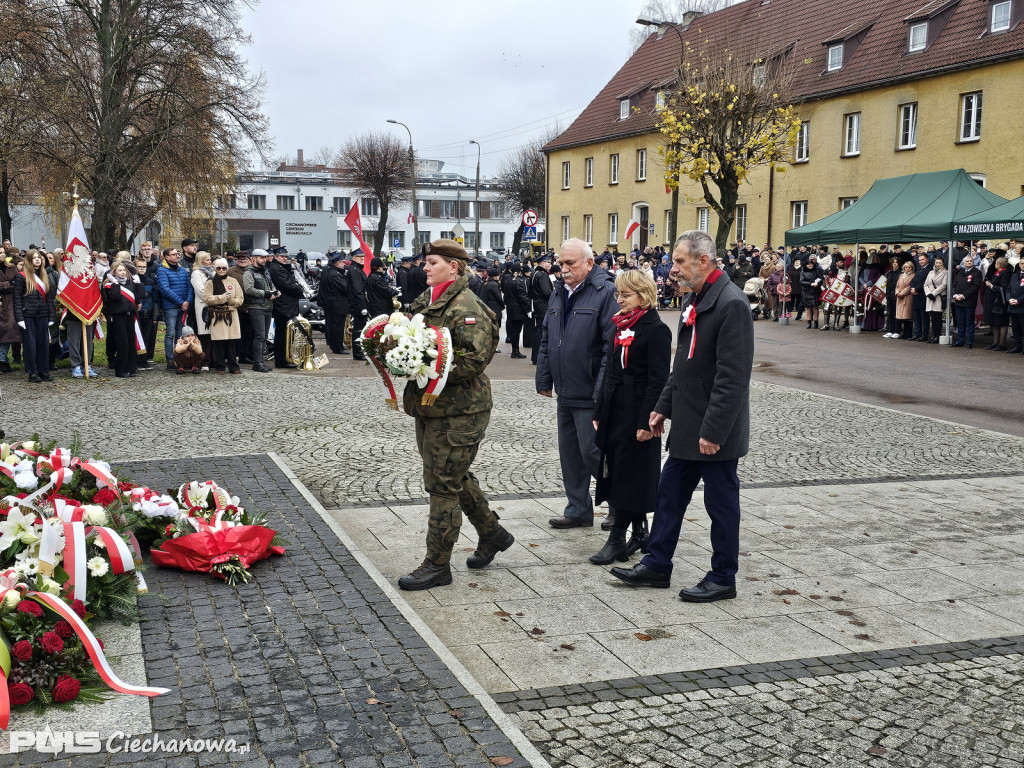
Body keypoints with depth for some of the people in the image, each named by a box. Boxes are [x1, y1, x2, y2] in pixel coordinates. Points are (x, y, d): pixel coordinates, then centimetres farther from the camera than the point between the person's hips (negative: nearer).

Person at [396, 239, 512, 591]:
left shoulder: (467, 307, -15)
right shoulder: (425, 301, 13)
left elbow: (475, 359, -22)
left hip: (459, 410, -9)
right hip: (429, 406, 9)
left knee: (443, 483, -2)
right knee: (455, 476, 19)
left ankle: (437, 564, 8)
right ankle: (492, 533, 37)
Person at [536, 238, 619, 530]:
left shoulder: (606, 293, -13)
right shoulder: (559, 296, 14)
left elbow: (612, 346, -17)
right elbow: (546, 342, 19)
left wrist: (602, 392, -20)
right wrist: (544, 379, 13)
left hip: (590, 395, -8)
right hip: (566, 393, 8)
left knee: (592, 451, -4)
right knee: (569, 452, 13)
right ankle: (578, 510, 25)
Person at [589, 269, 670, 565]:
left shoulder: (656, 330, -11)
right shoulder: (619, 326, 13)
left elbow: (658, 380, -14)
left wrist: (646, 421, -18)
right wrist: (599, 412, 14)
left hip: (638, 412, -8)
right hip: (614, 408, 8)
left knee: (630, 473, -4)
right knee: (615, 470, 10)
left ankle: (617, 539, 0)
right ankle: (639, 532, 22)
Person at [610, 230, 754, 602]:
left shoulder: (731, 304, -19)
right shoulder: (694, 300, 12)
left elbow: (733, 377, -23)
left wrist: (713, 431, -23)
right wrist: (664, 406, 16)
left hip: (715, 432, -9)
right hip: (686, 426, 9)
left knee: (721, 503, 5)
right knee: (669, 494, 15)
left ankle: (723, 579, 19)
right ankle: (656, 565, 27)